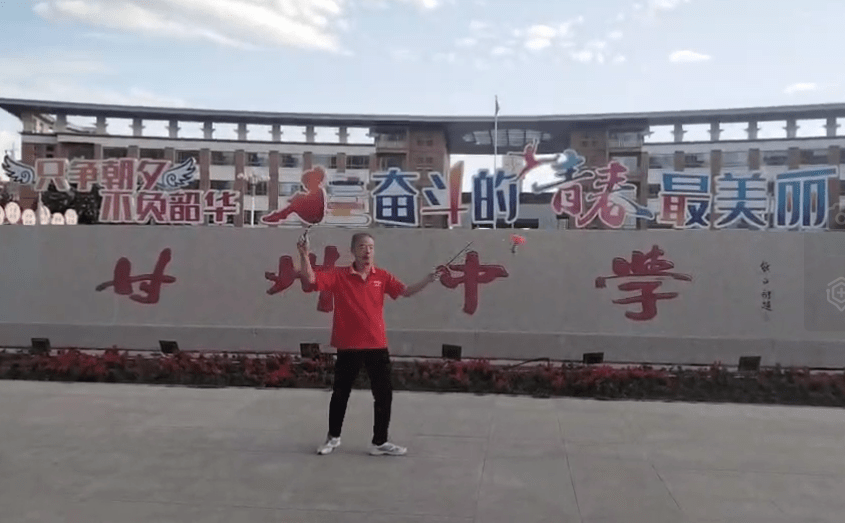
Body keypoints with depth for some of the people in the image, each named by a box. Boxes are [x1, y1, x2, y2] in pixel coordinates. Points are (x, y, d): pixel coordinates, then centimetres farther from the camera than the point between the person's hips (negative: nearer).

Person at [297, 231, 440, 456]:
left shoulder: (382, 277, 2)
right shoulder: (338, 276, -3)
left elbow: (406, 291, -6)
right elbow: (310, 278, -9)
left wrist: (428, 279, -20)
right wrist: (304, 254, -22)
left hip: (377, 346, 2)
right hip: (348, 346, -2)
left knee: (384, 395, 4)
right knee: (340, 394, 14)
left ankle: (379, 442, 19)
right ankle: (333, 437, 35)